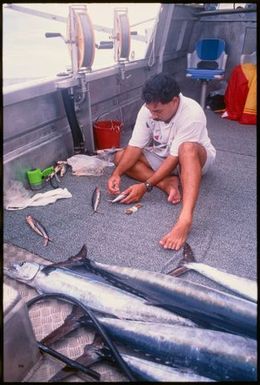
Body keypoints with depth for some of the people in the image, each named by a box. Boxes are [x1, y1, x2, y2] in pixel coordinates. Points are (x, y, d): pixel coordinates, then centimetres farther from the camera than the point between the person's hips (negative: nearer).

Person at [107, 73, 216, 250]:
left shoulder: (192, 114, -32)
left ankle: (185, 219, -56)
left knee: (187, 148, -43)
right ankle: (169, 183, -24)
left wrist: (146, 186, -39)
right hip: (162, 157, 6)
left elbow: (175, 158, -34)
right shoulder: (148, 110, -17)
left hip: (197, 158, -5)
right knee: (120, 157, -12)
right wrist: (117, 173, -33)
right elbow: (135, 147, -18)